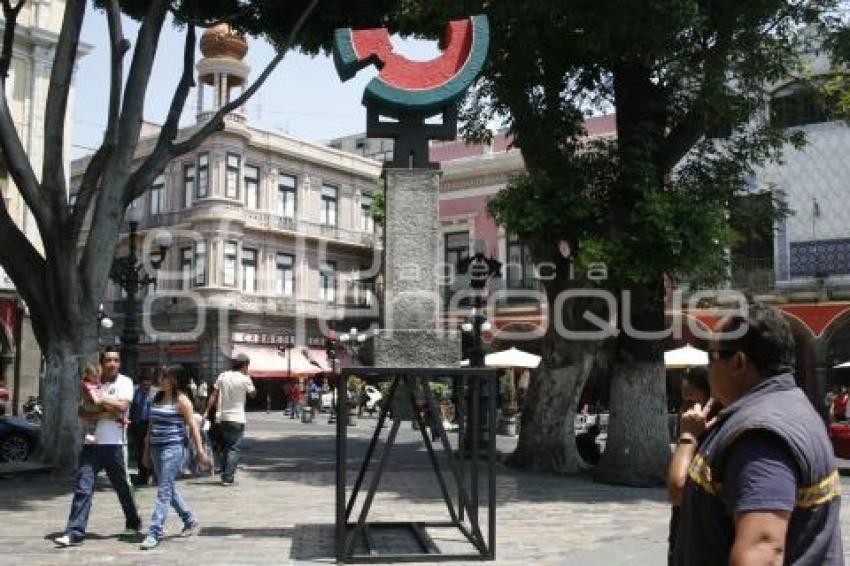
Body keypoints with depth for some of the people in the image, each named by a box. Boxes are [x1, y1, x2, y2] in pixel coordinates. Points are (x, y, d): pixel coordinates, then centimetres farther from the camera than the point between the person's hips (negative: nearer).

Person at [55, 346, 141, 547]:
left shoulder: (125, 382, -1)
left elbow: (122, 405, -17)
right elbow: (83, 413, 2)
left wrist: (99, 399, -9)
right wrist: (104, 413, -13)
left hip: (114, 445, -3)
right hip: (91, 443, 3)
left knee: (123, 488, 11)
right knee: (82, 488, -6)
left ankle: (133, 524, 30)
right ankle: (75, 532, -5)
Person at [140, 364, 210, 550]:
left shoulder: (181, 400, -8)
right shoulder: (158, 398, 12)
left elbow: (192, 426, -8)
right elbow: (152, 425, 17)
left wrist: (200, 451, -10)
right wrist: (147, 450, 18)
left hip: (172, 449, -8)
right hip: (156, 449, 8)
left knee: (164, 492, -8)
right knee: (169, 489, 15)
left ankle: (154, 533, -7)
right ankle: (190, 521, 30)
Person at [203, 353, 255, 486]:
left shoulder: (223, 376, 5)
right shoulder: (245, 379, -9)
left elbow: (214, 395, 4)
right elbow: (253, 393, 8)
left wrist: (207, 411, 7)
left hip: (222, 417, 5)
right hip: (236, 418, -5)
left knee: (226, 446, 19)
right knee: (234, 448, -1)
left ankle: (224, 474, 23)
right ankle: (227, 478, -7)